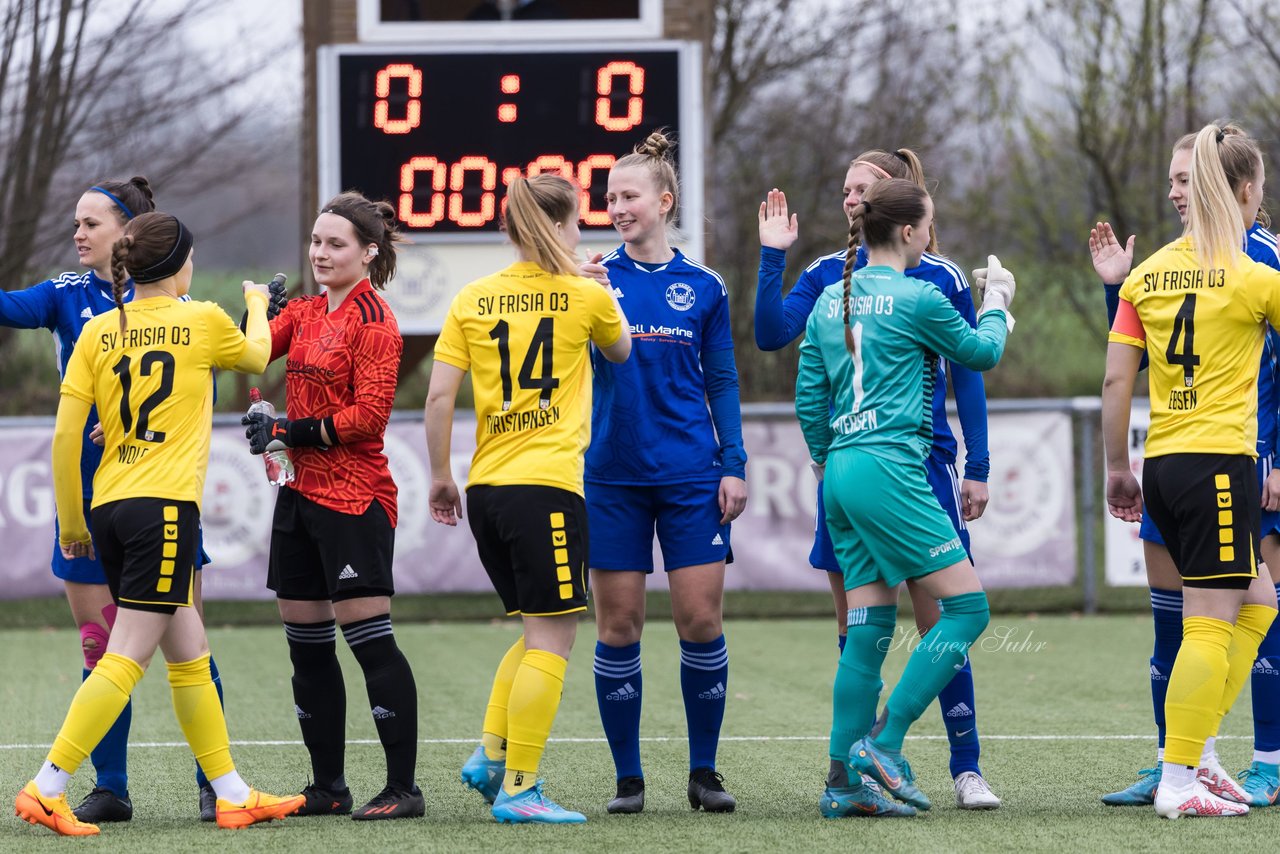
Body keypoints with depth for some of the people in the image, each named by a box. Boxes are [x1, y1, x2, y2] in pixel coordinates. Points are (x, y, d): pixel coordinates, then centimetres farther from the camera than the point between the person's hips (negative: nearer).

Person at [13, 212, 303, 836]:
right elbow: (256, 357, 20)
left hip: (110, 505, 6)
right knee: (127, 656, -8)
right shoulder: (202, 321, -2)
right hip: (166, 504, -6)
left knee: (190, 656, 14)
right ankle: (45, 789, -15)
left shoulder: (98, 332, 7)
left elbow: (65, 435, 2)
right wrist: (257, 306, 41)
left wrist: (71, 523, 11)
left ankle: (233, 796, 19)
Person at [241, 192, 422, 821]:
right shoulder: (306, 313, 14)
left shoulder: (373, 320, -9)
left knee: (368, 637, -9)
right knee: (305, 643, 10)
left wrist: (288, 431, -14)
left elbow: (368, 414, -15)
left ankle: (403, 788, -5)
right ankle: (328, 787, 17)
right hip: (302, 494, 8)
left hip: (354, 497, -8)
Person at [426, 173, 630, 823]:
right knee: (551, 638, -2)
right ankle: (518, 788, -8)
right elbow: (621, 351, 20)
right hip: (547, 483, -6)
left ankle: (490, 755, 10)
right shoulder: (586, 295, -1)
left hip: (485, 486, 6)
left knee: (538, 630, 20)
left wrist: (439, 475, 12)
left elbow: (439, 395, 2)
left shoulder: (472, 300, 7)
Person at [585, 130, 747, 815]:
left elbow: (722, 383, 10)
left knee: (701, 621, -2)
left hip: (691, 477, 0)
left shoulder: (703, 288, 6)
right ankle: (628, 777, 9)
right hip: (613, 476, 0)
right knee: (618, 625, 0)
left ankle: (704, 772, 10)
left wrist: (734, 465, 2)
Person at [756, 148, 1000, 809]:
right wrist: (773, 256, -11)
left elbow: (967, 376, 4)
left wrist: (977, 469, 1)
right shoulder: (828, 275, 6)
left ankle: (967, 768, 0)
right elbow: (771, 334, -6)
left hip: (922, 464, -3)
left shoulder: (940, 279, 0)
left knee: (938, 617, -6)